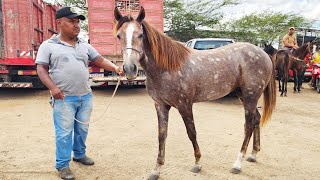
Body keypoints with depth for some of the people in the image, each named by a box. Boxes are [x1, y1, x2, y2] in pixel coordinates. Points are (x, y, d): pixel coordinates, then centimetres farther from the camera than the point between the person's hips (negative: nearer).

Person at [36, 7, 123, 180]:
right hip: (64, 98, -4)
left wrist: (115, 68, -13)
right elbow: (41, 69, -5)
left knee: (82, 129, 17)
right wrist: (53, 88, -19)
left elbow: (100, 61, 5)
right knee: (64, 132, 3)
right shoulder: (48, 45, -1)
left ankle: (79, 154, 38)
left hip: (85, 96, 5)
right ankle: (62, 165, 18)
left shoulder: (85, 45, 10)